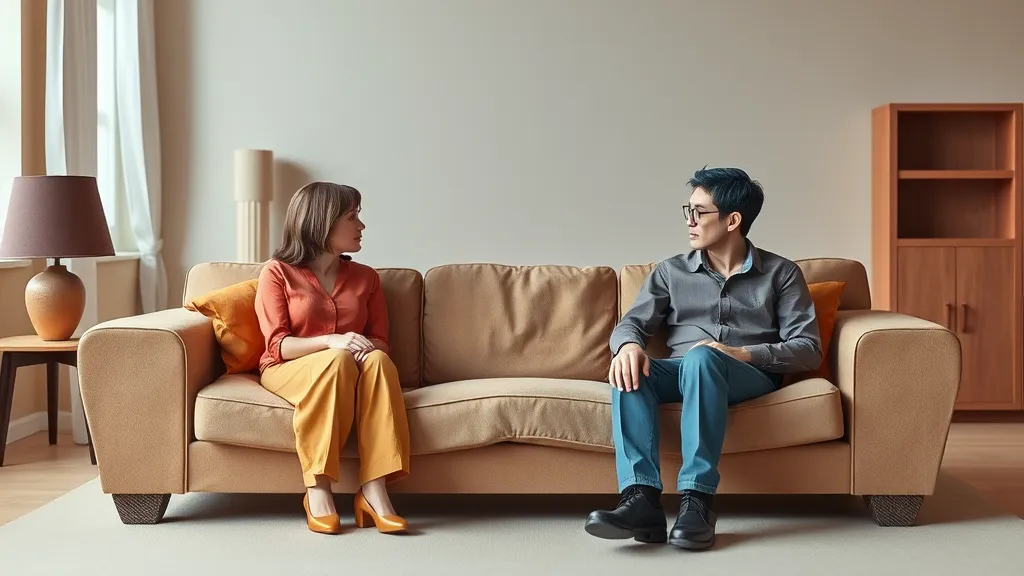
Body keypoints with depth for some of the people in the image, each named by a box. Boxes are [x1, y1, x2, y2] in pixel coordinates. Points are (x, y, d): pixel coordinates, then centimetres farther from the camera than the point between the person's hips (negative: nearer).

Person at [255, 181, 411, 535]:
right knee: (337, 361, -38)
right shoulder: (277, 273, 1)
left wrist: (367, 347, -17)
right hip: (290, 371, -3)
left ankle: (373, 492, -42)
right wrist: (331, 342, -26)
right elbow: (277, 346, -8)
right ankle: (317, 490, -37)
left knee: (376, 361, -33)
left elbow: (381, 343, 9)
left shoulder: (365, 277, 13)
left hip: (352, 372, 3)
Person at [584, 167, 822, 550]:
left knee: (702, 358, -38)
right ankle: (642, 499, -43)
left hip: (750, 376, -3)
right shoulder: (672, 271, 17)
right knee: (629, 369, -31)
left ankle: (697, 501, -44)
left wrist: (744, 353, -17)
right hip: (681, 373, 3)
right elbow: (633, 322, 9)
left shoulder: (780, 273, 9)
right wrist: (628, 344, -17)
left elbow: (808, 349, 0)